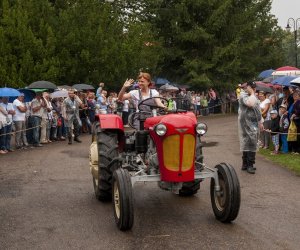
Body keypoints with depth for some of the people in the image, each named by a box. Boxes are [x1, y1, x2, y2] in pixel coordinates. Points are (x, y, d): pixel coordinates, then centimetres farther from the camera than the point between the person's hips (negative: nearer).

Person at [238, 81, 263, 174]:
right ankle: (249, 165, -9)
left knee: (247, 144, 12)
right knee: (250, 143, -12)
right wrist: (252, 93, -18)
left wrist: (260, 122, 21)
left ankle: (245, 164, 18)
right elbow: (251, 104, -31)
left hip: (255, 124, 9)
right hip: (247, 124, -9)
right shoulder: (243, 95, -12)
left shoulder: (254, 96, 18)